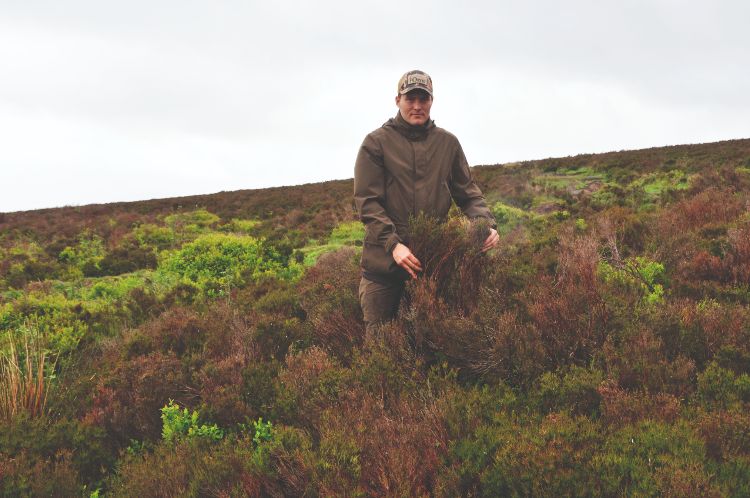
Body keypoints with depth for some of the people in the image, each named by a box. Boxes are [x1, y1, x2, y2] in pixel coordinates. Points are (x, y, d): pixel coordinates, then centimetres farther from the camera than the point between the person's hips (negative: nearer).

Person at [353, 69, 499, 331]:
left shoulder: (447, 143, 9)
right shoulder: (376, 142, -1)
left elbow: (468, 192, 12)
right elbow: (367, 202, -8)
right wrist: (393, 244, -20)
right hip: (383, 260, -2)